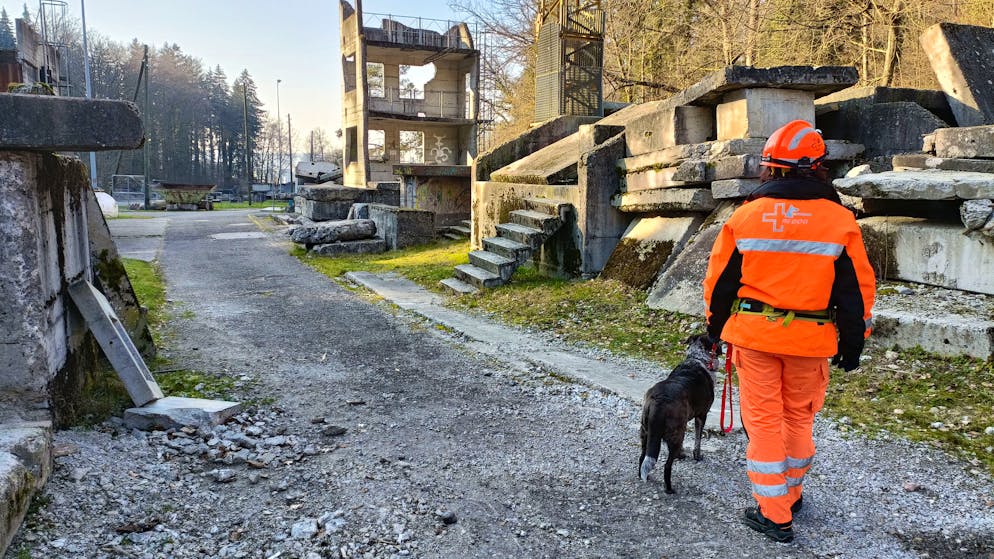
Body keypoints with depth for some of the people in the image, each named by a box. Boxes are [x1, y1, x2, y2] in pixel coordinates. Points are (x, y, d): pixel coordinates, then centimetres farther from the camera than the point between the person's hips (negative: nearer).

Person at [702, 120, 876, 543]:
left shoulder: (744, 216, -4)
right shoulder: (840, 221, -4)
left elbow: (719, 278, 3)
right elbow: (857, 289, 0)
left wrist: (715, 326, 16)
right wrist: (853, 342, 11)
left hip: (753, 333, -1)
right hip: (810, 339, 1)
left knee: (763, 419, 8)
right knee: (799, 416, 19)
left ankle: (775, 515, 15)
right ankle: (791, 495, 37)